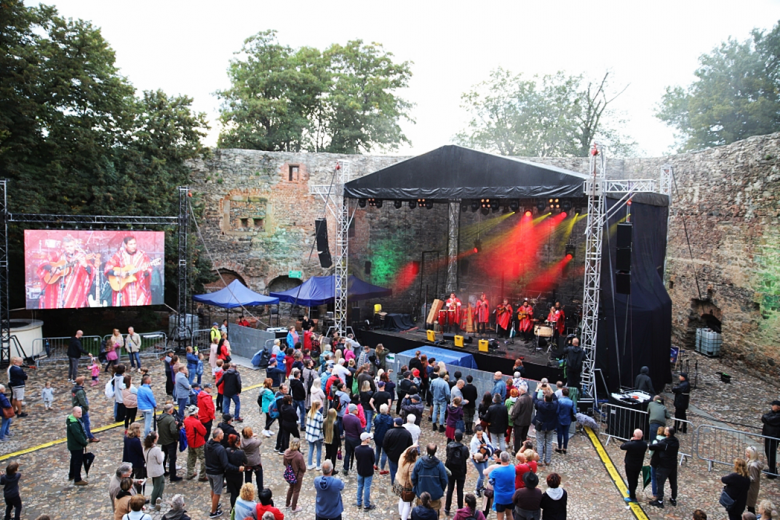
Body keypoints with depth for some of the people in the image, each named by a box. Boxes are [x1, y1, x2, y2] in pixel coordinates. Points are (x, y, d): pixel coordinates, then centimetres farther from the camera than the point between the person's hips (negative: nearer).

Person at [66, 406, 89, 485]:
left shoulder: (76, 420, 4)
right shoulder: (73, 424, -29)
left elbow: (81, 431, 13)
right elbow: (78, 435, -29)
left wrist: (84, 440, 9)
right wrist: (85, 443, -17)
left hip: (73, 445, 11)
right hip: (77, 447, -11)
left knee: (74, 460, 25)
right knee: (78, 462, 1)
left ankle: (71, 475, 42)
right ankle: (77, 480, 11)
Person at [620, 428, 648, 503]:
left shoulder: (631, 444, -32)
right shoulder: (644, 444, -15)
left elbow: (622, 446, -16)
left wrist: (630, 440, -10)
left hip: (630, 465, -6)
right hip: (639, 465, 6)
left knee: (631, 481, 8)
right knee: (635, 479, 25)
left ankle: (632, 497, 16)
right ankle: (632, 491, 46)